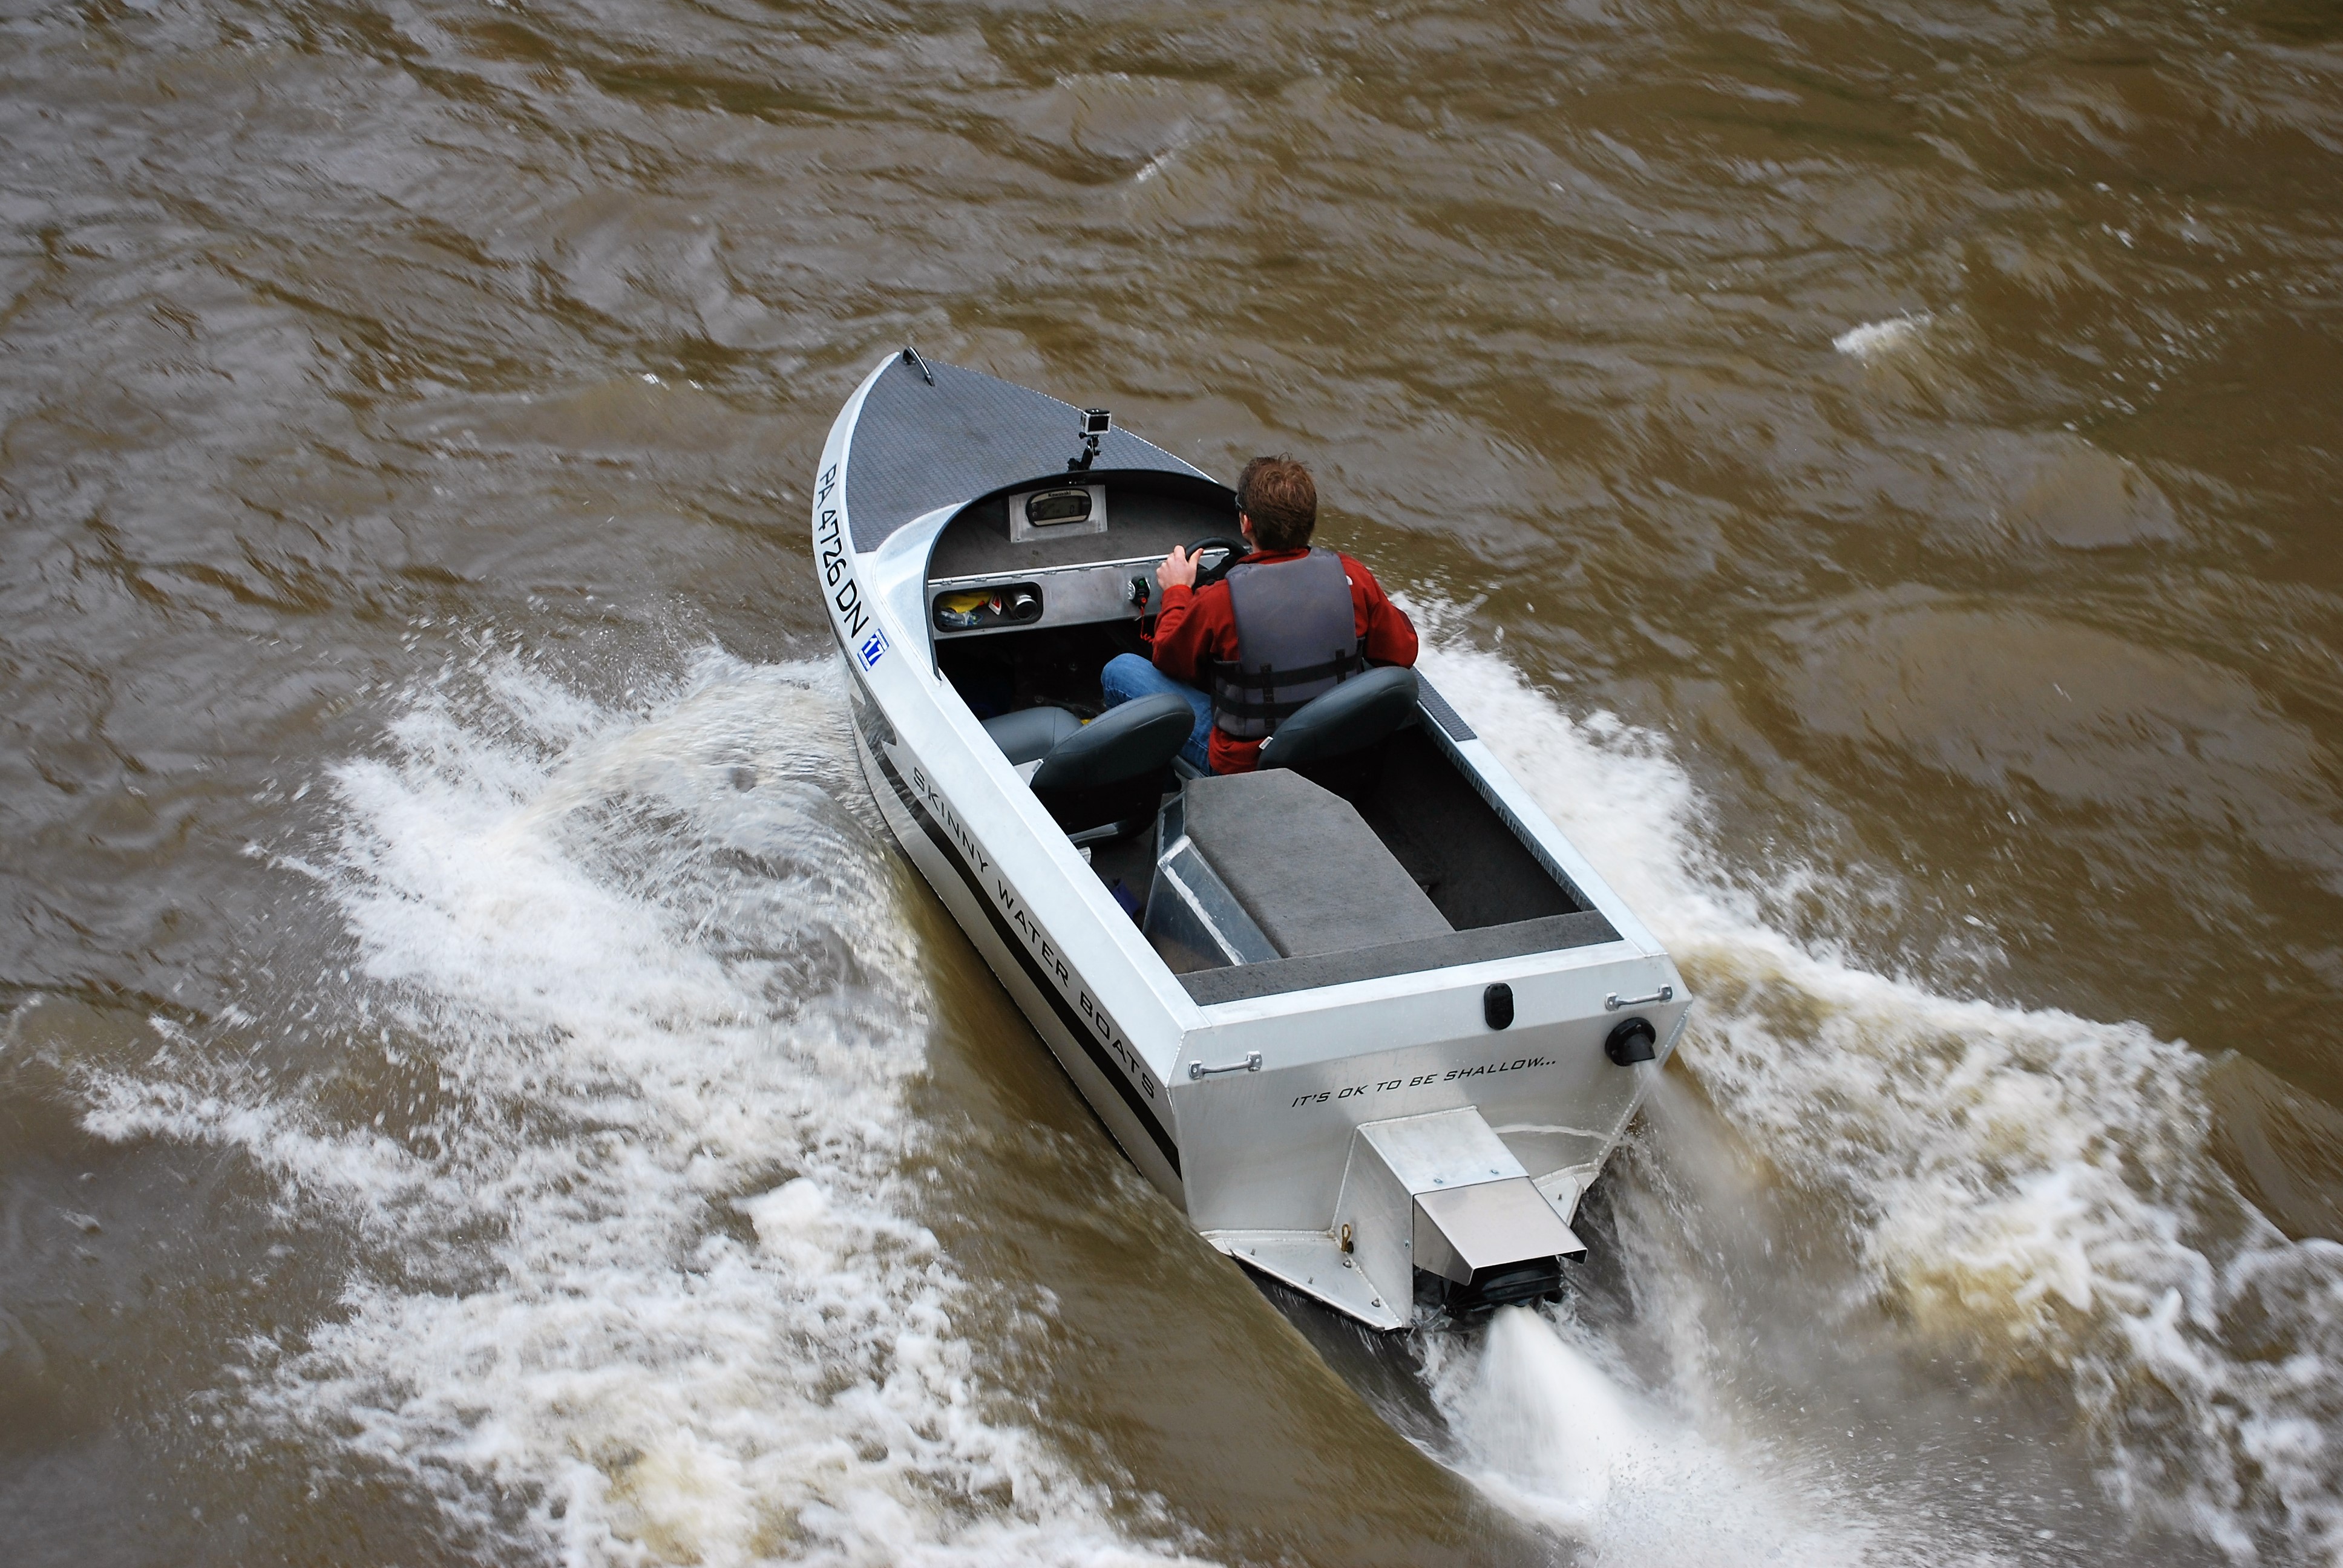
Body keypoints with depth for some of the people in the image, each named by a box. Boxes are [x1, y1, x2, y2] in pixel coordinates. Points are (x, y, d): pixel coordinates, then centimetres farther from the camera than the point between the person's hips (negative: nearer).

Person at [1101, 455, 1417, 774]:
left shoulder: (1219, 602, -23)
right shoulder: (1353, 578, -15)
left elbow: (1168, 661, -3)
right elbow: (1403, 652, 0)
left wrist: (1177, 591, 13)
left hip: (1245, 763, -5)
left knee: (1120, 671, 10)